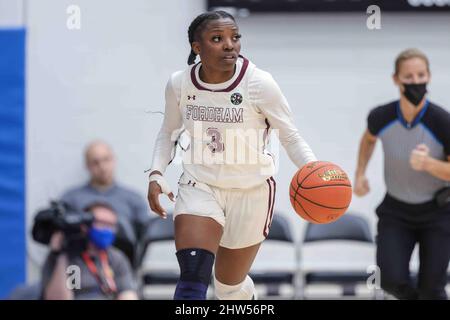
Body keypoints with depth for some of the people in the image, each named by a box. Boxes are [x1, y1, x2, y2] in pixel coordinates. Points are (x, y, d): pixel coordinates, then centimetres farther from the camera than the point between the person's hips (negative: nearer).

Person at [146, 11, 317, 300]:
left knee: (230, 284, 13)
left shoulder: (260, 83, -18)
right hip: (199, 186, 1)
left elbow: (290, 136, -9)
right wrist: (156, 174, -4)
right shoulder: (179, 84, -8)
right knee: (192, 279, -20)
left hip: (251, 191, -1)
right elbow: (169, 132, 10)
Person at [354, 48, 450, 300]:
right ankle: (413, 298, 22)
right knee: (392, 279, -13)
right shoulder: (381, 117, -14)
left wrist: (428, 164, -34)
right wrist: (360, 174, 2)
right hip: (396, 211, 2)